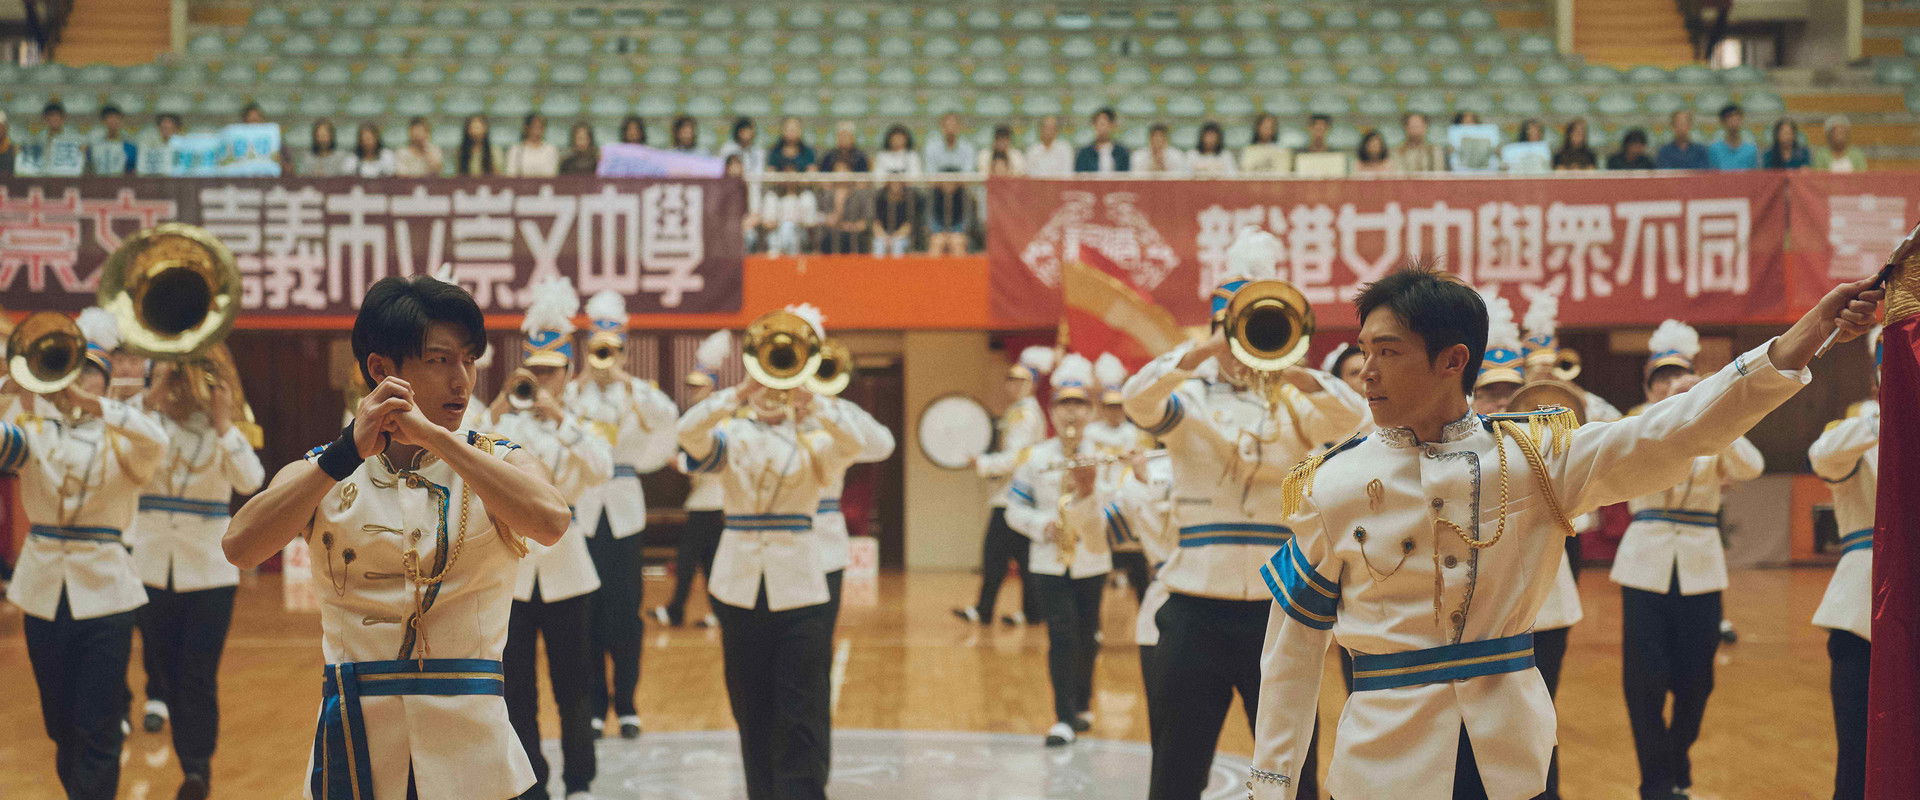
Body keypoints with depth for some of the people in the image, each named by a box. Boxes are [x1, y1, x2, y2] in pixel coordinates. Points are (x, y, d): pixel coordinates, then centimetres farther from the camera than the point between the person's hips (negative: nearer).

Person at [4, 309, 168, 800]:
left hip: (103, 592, -2)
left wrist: (92, 404, -37)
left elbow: (157, 441, -24)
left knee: (97, 728, -5)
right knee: (60, 724, 12)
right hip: (44, 591, 3)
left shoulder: (120, 438, 0)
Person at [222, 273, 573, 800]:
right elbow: (239, 547, -16)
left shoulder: (498, 461, 1)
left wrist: (432, 434, -23)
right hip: (355, 751, 0)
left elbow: (551, 522, -22)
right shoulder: (319, 472, 3)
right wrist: (348, 451, -23)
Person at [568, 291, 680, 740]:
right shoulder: (573, 392, 5)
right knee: (587, 611, 1)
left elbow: (667, 417, -15)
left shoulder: (637, 392, 6)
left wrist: (626, 382, -21)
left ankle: (626, 706, 10)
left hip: (623, 510, 0)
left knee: (625, 611, 0)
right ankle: (594, 706, 10)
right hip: (581, 508, 0)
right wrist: (576, 392, -20)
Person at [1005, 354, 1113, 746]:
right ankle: (1065, 718, -10)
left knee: (1086, 638, 11)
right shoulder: (1035, 459, 1)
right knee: (1062, 635, -11)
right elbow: (1015, 510, 4)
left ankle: (1081, 706, 29)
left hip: (1091, 558, 1)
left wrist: (1091, 494, -22)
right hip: (1050, 562, -1)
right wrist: (1043, 525, -15)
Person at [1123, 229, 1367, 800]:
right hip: (1197, 609, 0)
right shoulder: (1191, 401, 6)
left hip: (1280, 610, 1)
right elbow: (1136, 398, -15)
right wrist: (1205, 352, -27)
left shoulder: (1295, 405, 7)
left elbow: (1353, 419, -12)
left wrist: (1293, 372, -27)